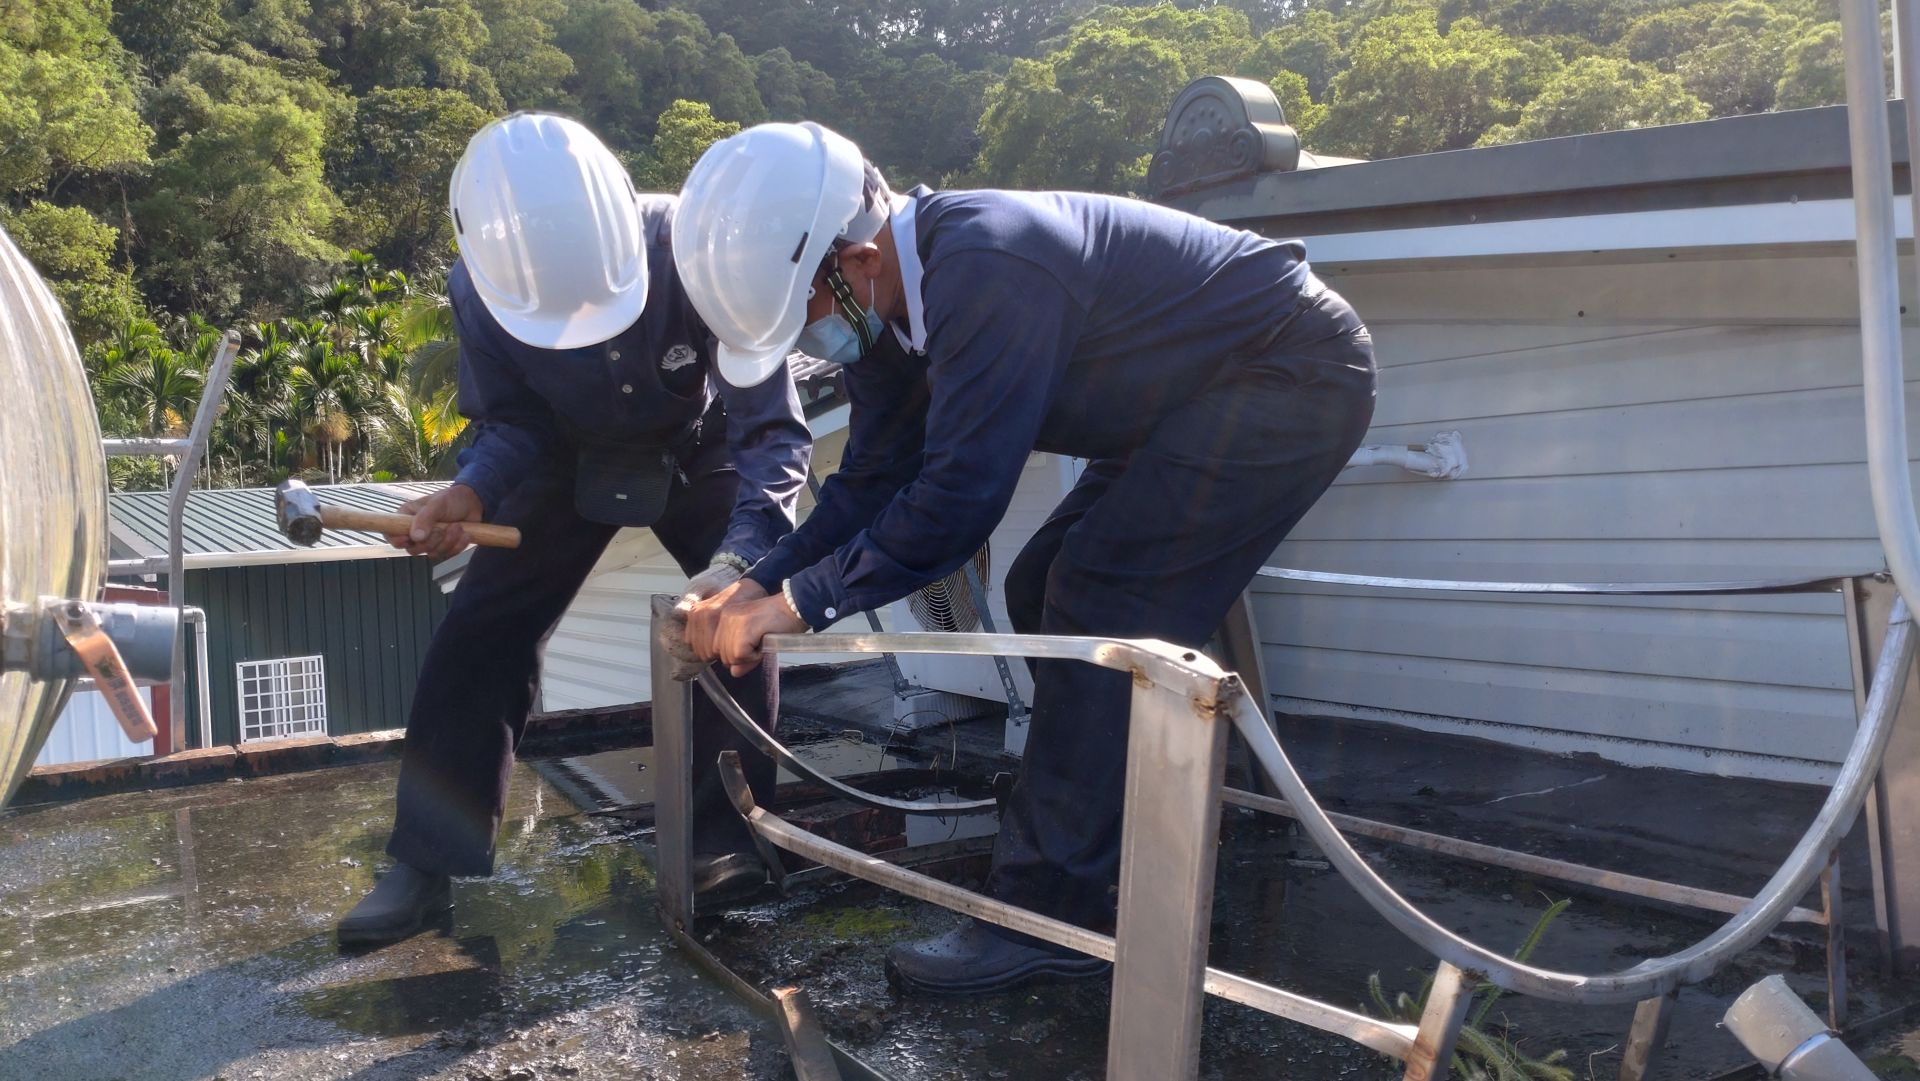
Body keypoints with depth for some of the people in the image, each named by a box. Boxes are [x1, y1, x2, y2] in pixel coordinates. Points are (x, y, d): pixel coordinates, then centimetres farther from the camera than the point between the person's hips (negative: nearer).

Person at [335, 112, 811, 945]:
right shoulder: (480, 288, -28)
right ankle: (424, 864, 5)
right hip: (571, 461, 2)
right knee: (478, 634, -6)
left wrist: (739, 559, -51)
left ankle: (727, 837, 2)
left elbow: (771, 429, -36)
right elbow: (512, 424, -15)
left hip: (701, 453, -1)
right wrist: (471, 494, -38)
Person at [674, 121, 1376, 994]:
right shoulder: (893, 296, -2)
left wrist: (803, 602, -25)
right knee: (1046, 591, 9)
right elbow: (873, 480, 2)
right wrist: (761, 585, -9)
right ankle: (1131, 844, 23)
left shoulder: (987, 269, -32)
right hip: (1209, 393, 10)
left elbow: (960, 496, -32)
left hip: (1293, 375, -9)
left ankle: (1052, 915, -9)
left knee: (1097, 610, -16)